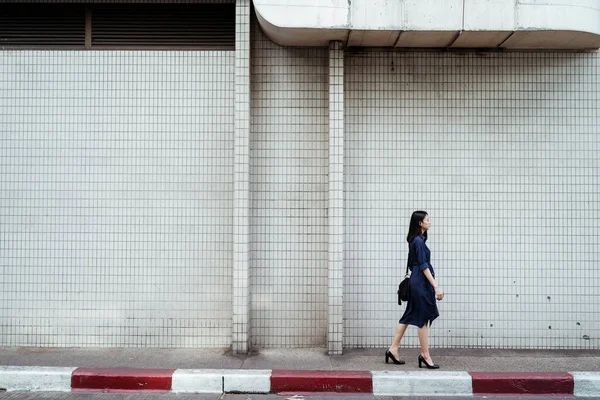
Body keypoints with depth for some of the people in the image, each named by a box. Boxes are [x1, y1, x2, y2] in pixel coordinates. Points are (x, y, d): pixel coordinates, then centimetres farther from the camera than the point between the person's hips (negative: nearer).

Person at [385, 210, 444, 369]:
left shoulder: (415, 240, 14)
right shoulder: (418, 241, -15)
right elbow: (423, 266, -19)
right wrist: (436, 286, -20)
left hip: (416, 281, 10)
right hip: (421, 283, -10)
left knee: (409, 316, 12)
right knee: (424, 319, -2)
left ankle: (393, 349, 16)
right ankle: (425, 355, 7)